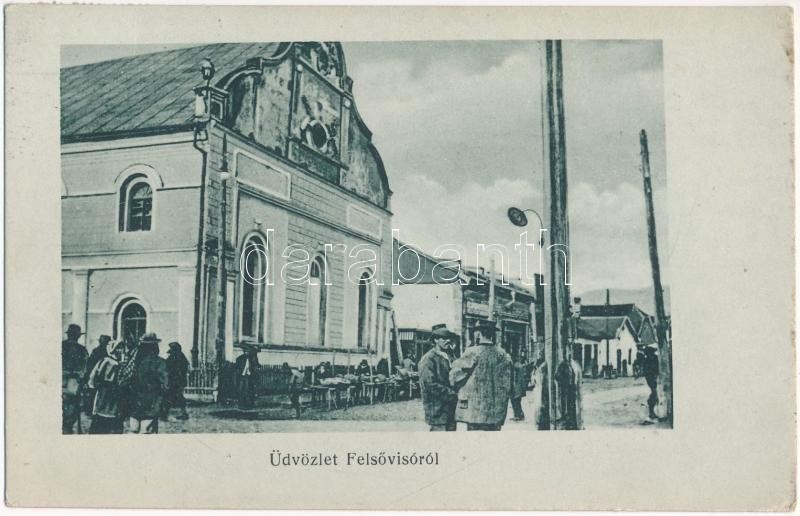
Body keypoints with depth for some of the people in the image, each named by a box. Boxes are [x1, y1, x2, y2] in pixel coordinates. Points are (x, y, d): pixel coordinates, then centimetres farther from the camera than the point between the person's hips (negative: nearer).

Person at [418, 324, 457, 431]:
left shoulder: (448, 357, 15)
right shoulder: (429, 359, -10)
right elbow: (430, 385, -18)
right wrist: (452, 394, -15)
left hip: (451, 409, 8)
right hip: (437, 410, -8)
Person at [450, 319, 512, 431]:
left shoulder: (473, 353, -10)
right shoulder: (503, 355, 6)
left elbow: (454, 377, -2)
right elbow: (507, 385, 12)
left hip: (476, 412, -5)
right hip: (497, 413, 5)